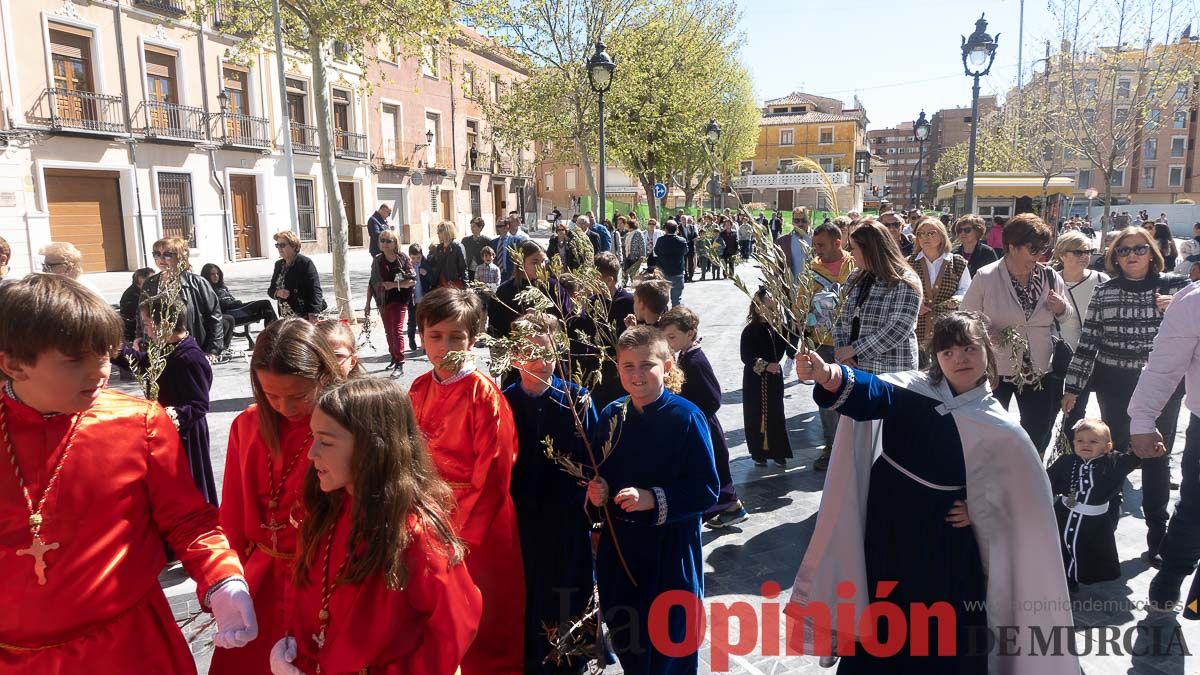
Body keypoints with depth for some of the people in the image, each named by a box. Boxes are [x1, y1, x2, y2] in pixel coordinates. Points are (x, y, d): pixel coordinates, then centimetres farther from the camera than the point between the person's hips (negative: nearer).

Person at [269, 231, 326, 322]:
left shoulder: (306, 263, -9)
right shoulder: (279, 264, 14)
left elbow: (315, 291, -16)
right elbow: (271, 290, 20)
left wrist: (313, 316, -25)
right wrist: (277, 293, -6)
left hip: (305, 317, -7)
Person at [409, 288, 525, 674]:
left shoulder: (483, 392, -16)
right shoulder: (419, 389, 2)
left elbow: (493, 472, -16)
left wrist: (466, 525, -14)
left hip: (480, 519, -5)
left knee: (484, 619, 10)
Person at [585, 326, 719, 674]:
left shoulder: (686, 417, -14)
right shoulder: (611, 416, 1)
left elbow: (706, 490, -15)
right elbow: (599, 475, 13)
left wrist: (653, 500, -25)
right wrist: (596, 490, -8)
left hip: (670, 548, -5)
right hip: (618, 545, 5)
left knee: (671, 643, 10)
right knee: (624, 636, 18)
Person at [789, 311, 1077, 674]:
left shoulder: (998, 427, -4)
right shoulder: (912, 388, -7)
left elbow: (1026, 490, 5)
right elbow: (871, 392, -28)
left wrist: (980, 510, -8)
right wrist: (827, 375, -48)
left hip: (947, 541, 0)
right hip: (887, 528, 0)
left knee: (949, 636, 10)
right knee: (884, 623, 15)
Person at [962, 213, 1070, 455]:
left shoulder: (1051, 278, -2)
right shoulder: (985, 277, -11)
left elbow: (1069, 323, 10)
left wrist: (1062, 310, -12)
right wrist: (985, 332, -22)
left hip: (1039, 371, 3)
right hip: (994, 370, -2)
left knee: (1037, 438, 13)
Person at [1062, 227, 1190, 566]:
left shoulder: (1174, 285, -1)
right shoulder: (1104, 291, 0)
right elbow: (1087, 342, 1)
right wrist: (1073, 387, 0)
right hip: (1115, 386, 0)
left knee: (1157, 456, 8)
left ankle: (1157, 533, 21)